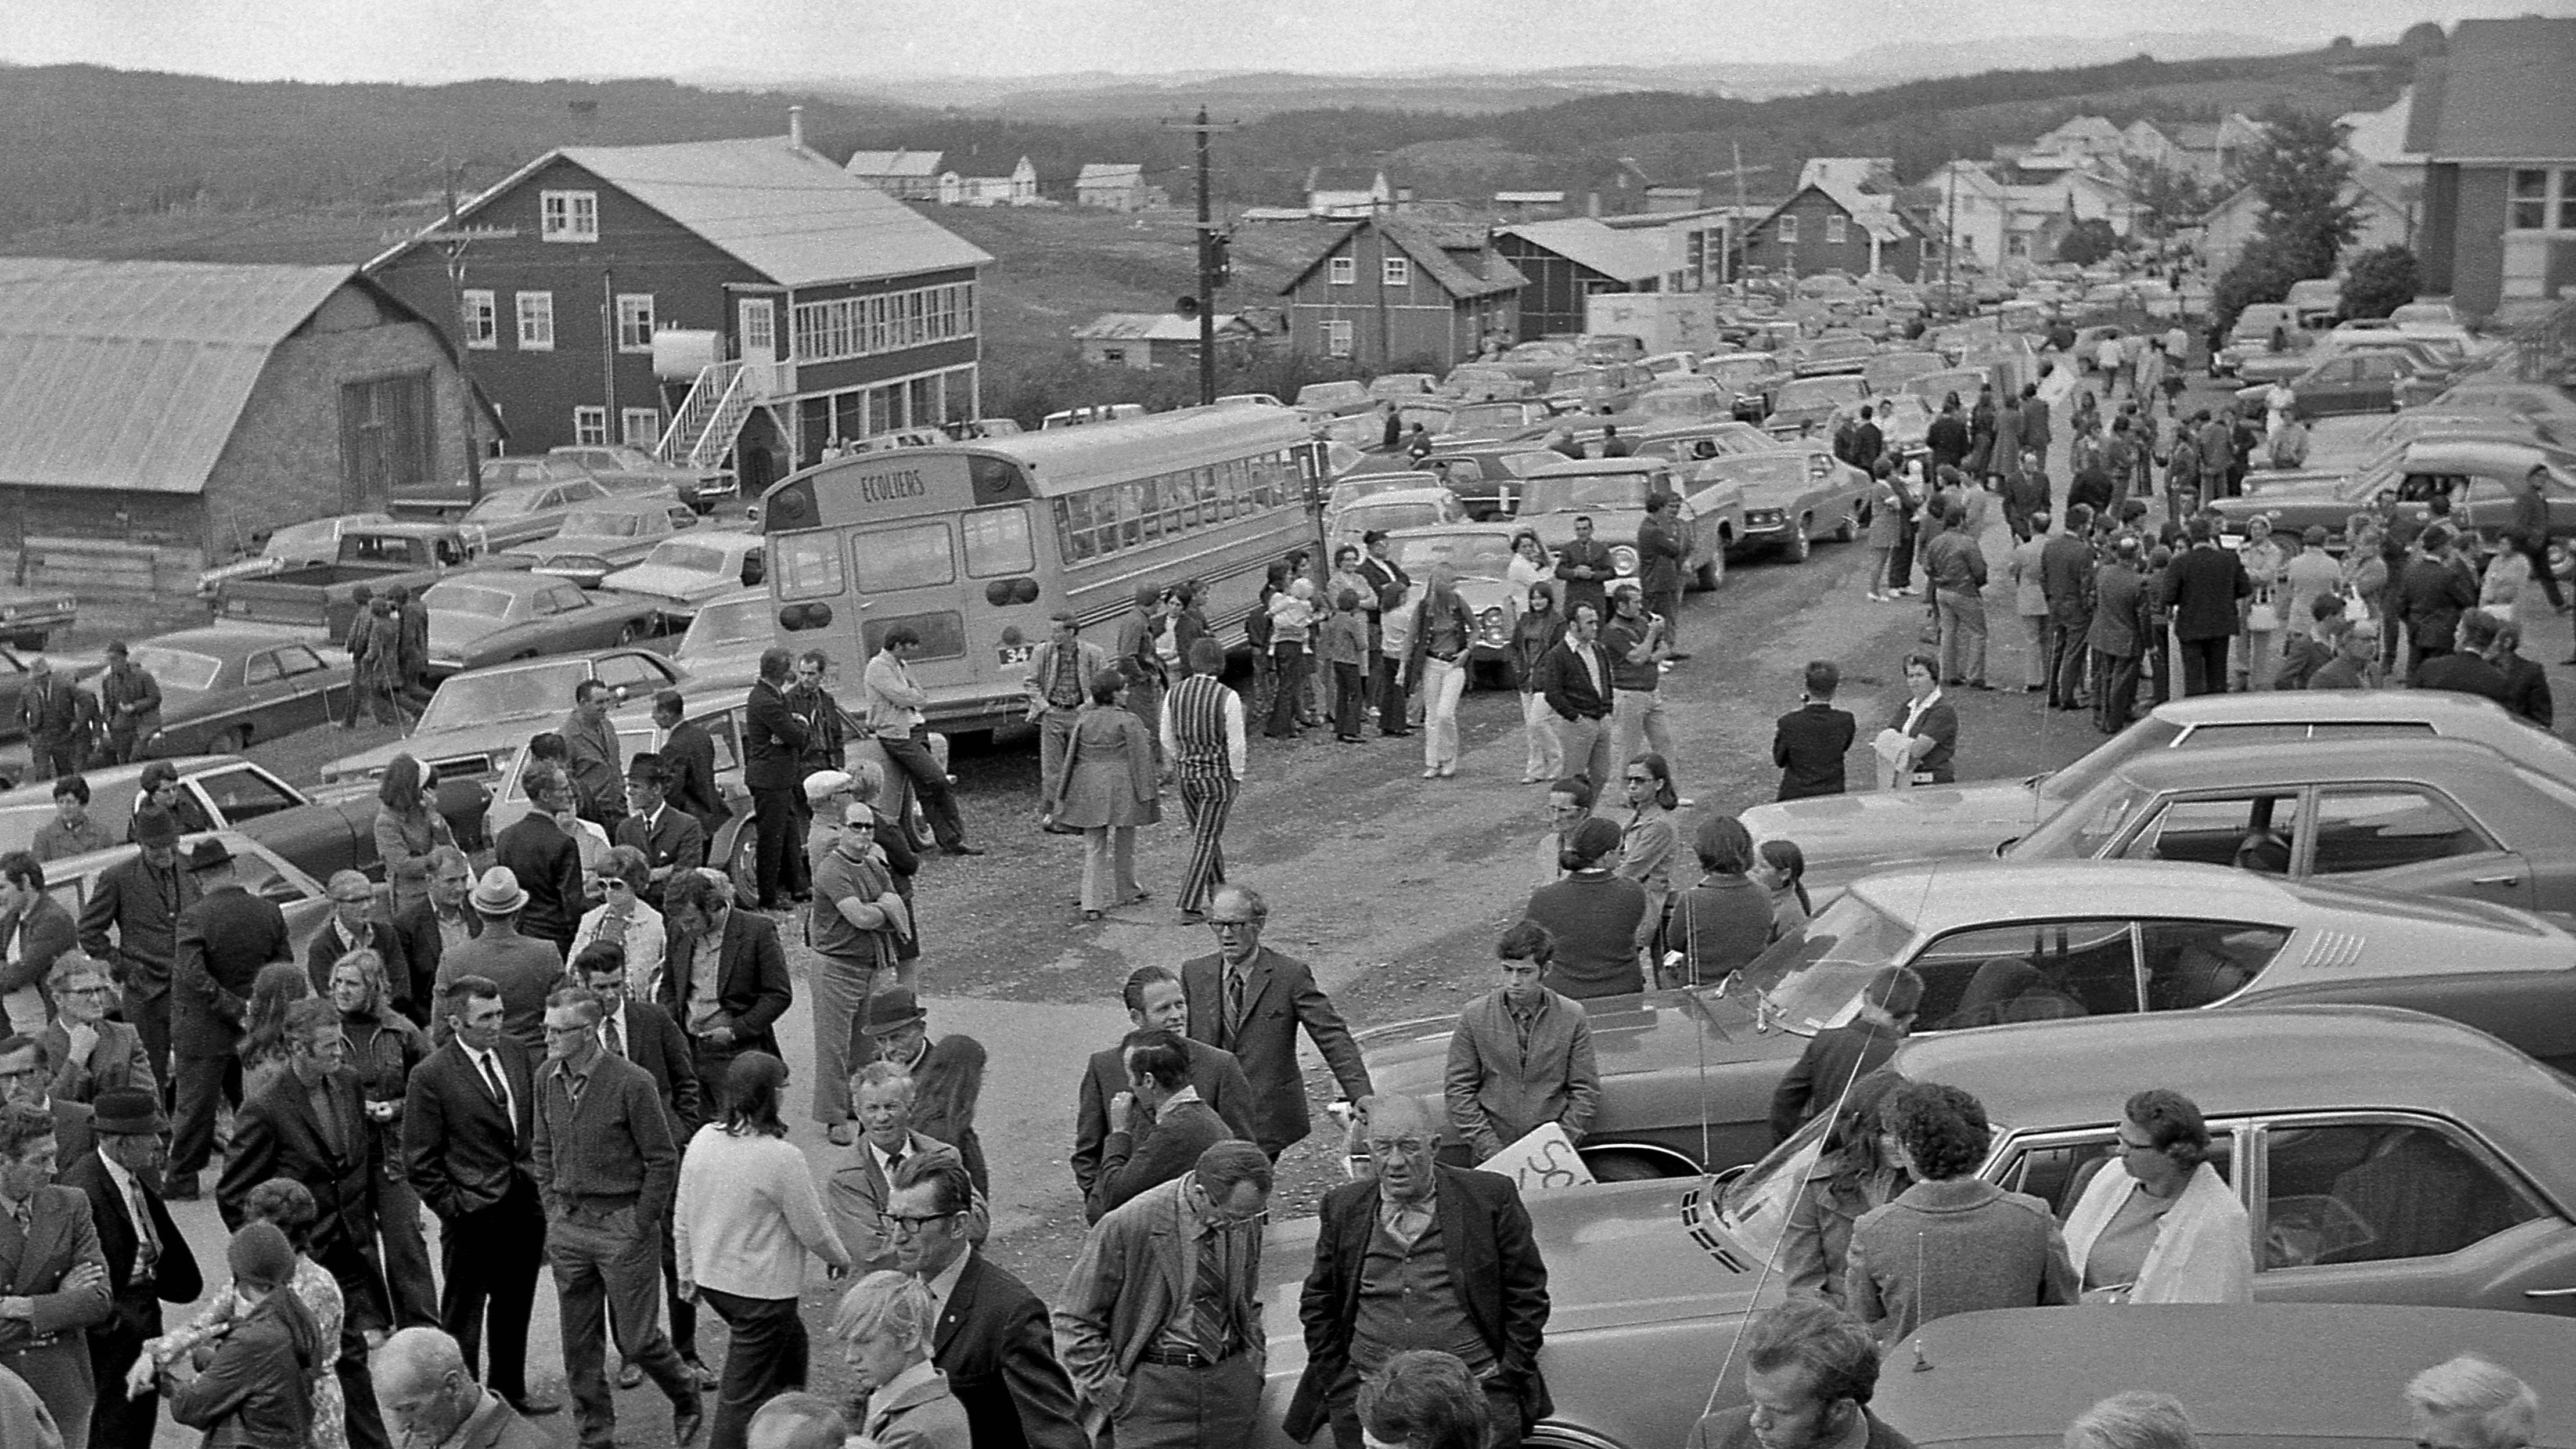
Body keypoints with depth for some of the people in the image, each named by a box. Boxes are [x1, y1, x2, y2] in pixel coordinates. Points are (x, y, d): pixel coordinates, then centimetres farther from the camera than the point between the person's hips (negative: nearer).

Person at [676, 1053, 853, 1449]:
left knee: (791, 1342, 29)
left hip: (712, 1279, 8)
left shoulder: (703, 1141, -6)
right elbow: (813, 1230, -13)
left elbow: (682, 1220, 4)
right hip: (761, 1290, -8)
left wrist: (688, 1273, 18)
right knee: (744, 1396, 3)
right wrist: (840, 1259, 8)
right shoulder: (781, 1158, -24)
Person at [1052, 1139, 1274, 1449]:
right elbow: (1074, 1321, -10)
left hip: (1232, 1376, 5)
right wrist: (1113, 1392, -9)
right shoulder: (1126, 1226, -17)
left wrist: (1253, 1364, 10)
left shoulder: (1243, 1218, 0)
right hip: (1154, 1385, -4)